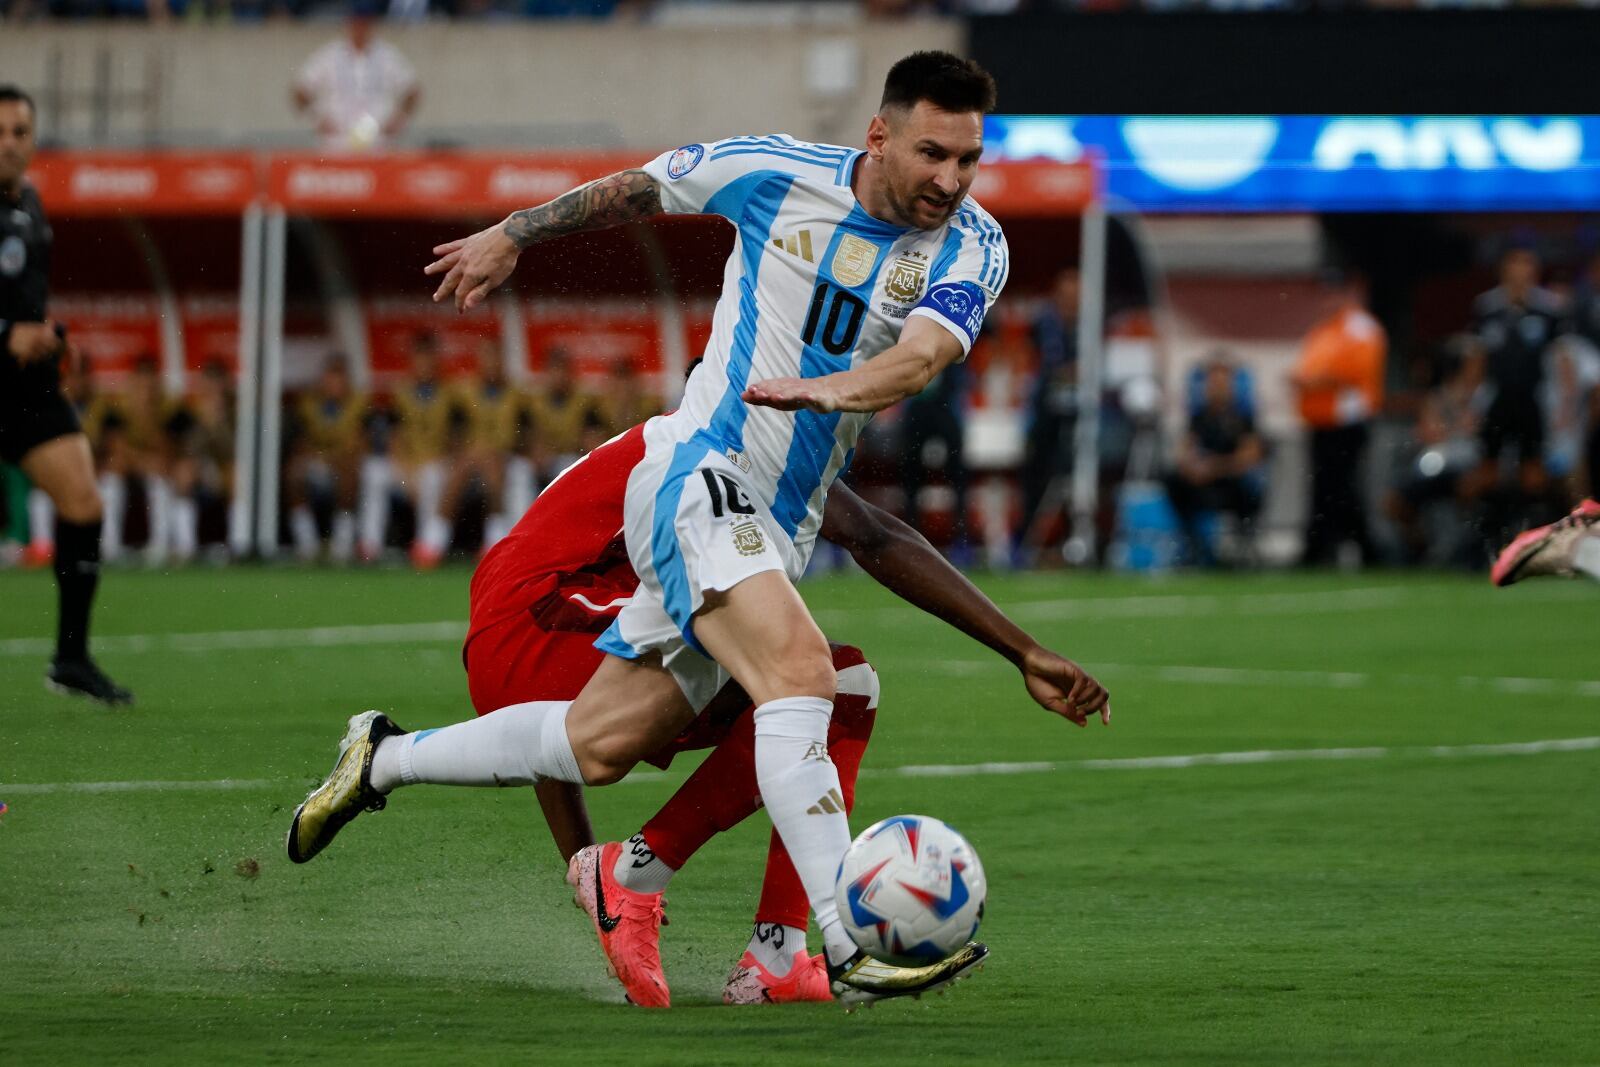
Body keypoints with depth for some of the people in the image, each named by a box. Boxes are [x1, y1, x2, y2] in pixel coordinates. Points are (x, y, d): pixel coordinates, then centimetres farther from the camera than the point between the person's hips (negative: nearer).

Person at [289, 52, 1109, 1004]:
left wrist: (832, 390, -41)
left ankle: (384, 758, 31)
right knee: (800, 670, -29)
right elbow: (637, 188, 12)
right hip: (696, 474, -5)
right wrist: (512, 237, 25)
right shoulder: (776, 174, -6)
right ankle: (852, 945, -37)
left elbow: (926, 351, -22)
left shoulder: (973, 247, -3)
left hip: (780, 530, 5)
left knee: (601, 745, 9)